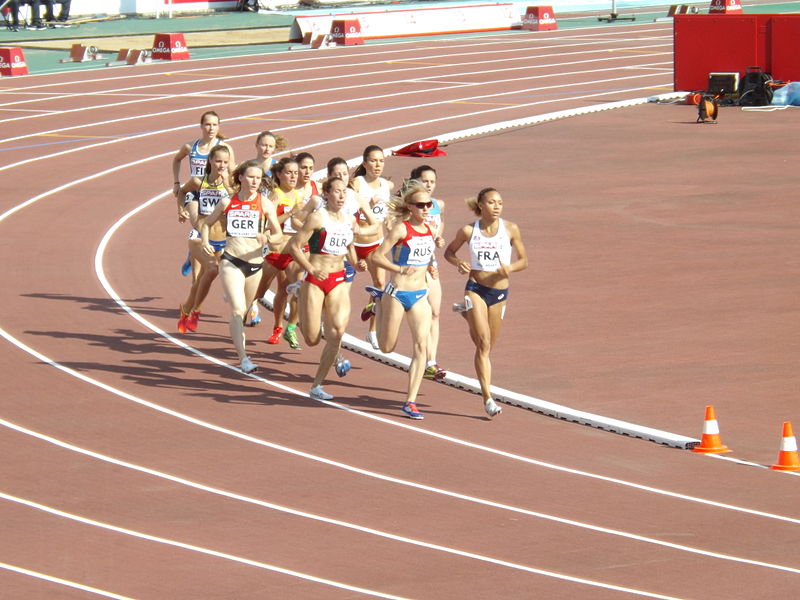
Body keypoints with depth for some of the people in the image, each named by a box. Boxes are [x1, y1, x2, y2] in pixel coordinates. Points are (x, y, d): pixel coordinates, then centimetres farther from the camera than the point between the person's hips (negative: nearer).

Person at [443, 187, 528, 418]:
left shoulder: (511, 229, -4)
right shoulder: (469, 231, -4)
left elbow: (524, 260, 3)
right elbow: (449, 252, 11)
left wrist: (510, 268, -18)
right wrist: (458, 263, -10)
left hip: (500, 293, 2)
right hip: (476, 289, -2)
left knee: (487, 346, 16)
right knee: (484, 343, -14)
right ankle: (487, 397, -12)